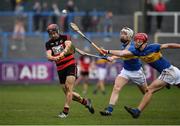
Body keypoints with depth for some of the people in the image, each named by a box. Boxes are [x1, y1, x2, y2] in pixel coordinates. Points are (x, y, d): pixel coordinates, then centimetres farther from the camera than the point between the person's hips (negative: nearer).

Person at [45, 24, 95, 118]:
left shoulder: (65, 38, -2)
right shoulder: (48, 44, 6)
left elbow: (68, 45, -23)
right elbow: (48, 56, -8)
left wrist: (63, 53, -44)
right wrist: (55, 58, -32)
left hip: (70, 66, -5)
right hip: (60, 69, 5)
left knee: (68, 88, -19)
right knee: (67, 92, 6)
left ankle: (65, 111, -20)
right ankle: (85, 102, 26)